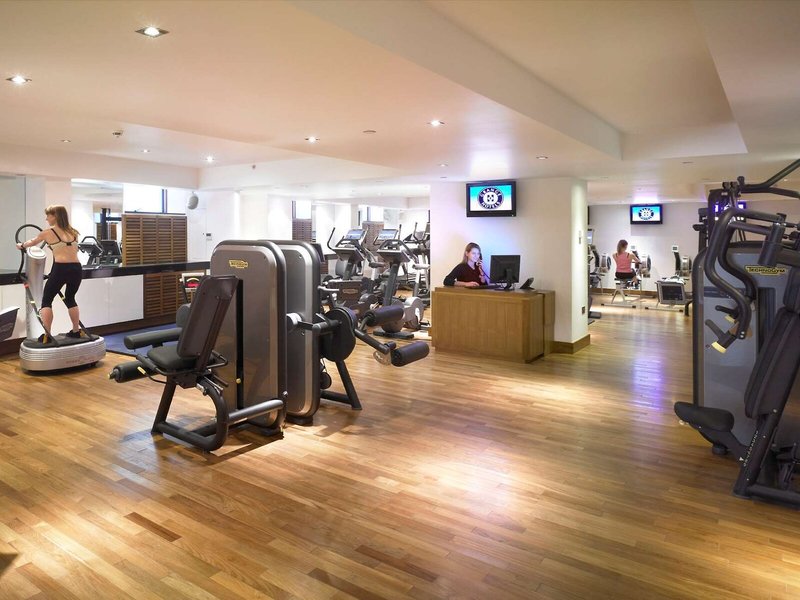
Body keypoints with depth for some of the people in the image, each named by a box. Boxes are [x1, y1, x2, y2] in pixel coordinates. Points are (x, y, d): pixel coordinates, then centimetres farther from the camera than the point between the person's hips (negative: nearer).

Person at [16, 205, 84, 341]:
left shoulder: (48, 233, 4)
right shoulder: (73, 232, 13)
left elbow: (31, 242, 24)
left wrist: (21, 246, 47)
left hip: (60, 269, -4)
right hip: (77, 269, 5)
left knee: (46, 301, 11)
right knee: (70, 299, 24)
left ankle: (47, 335, 6)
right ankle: (76, 331, 25)